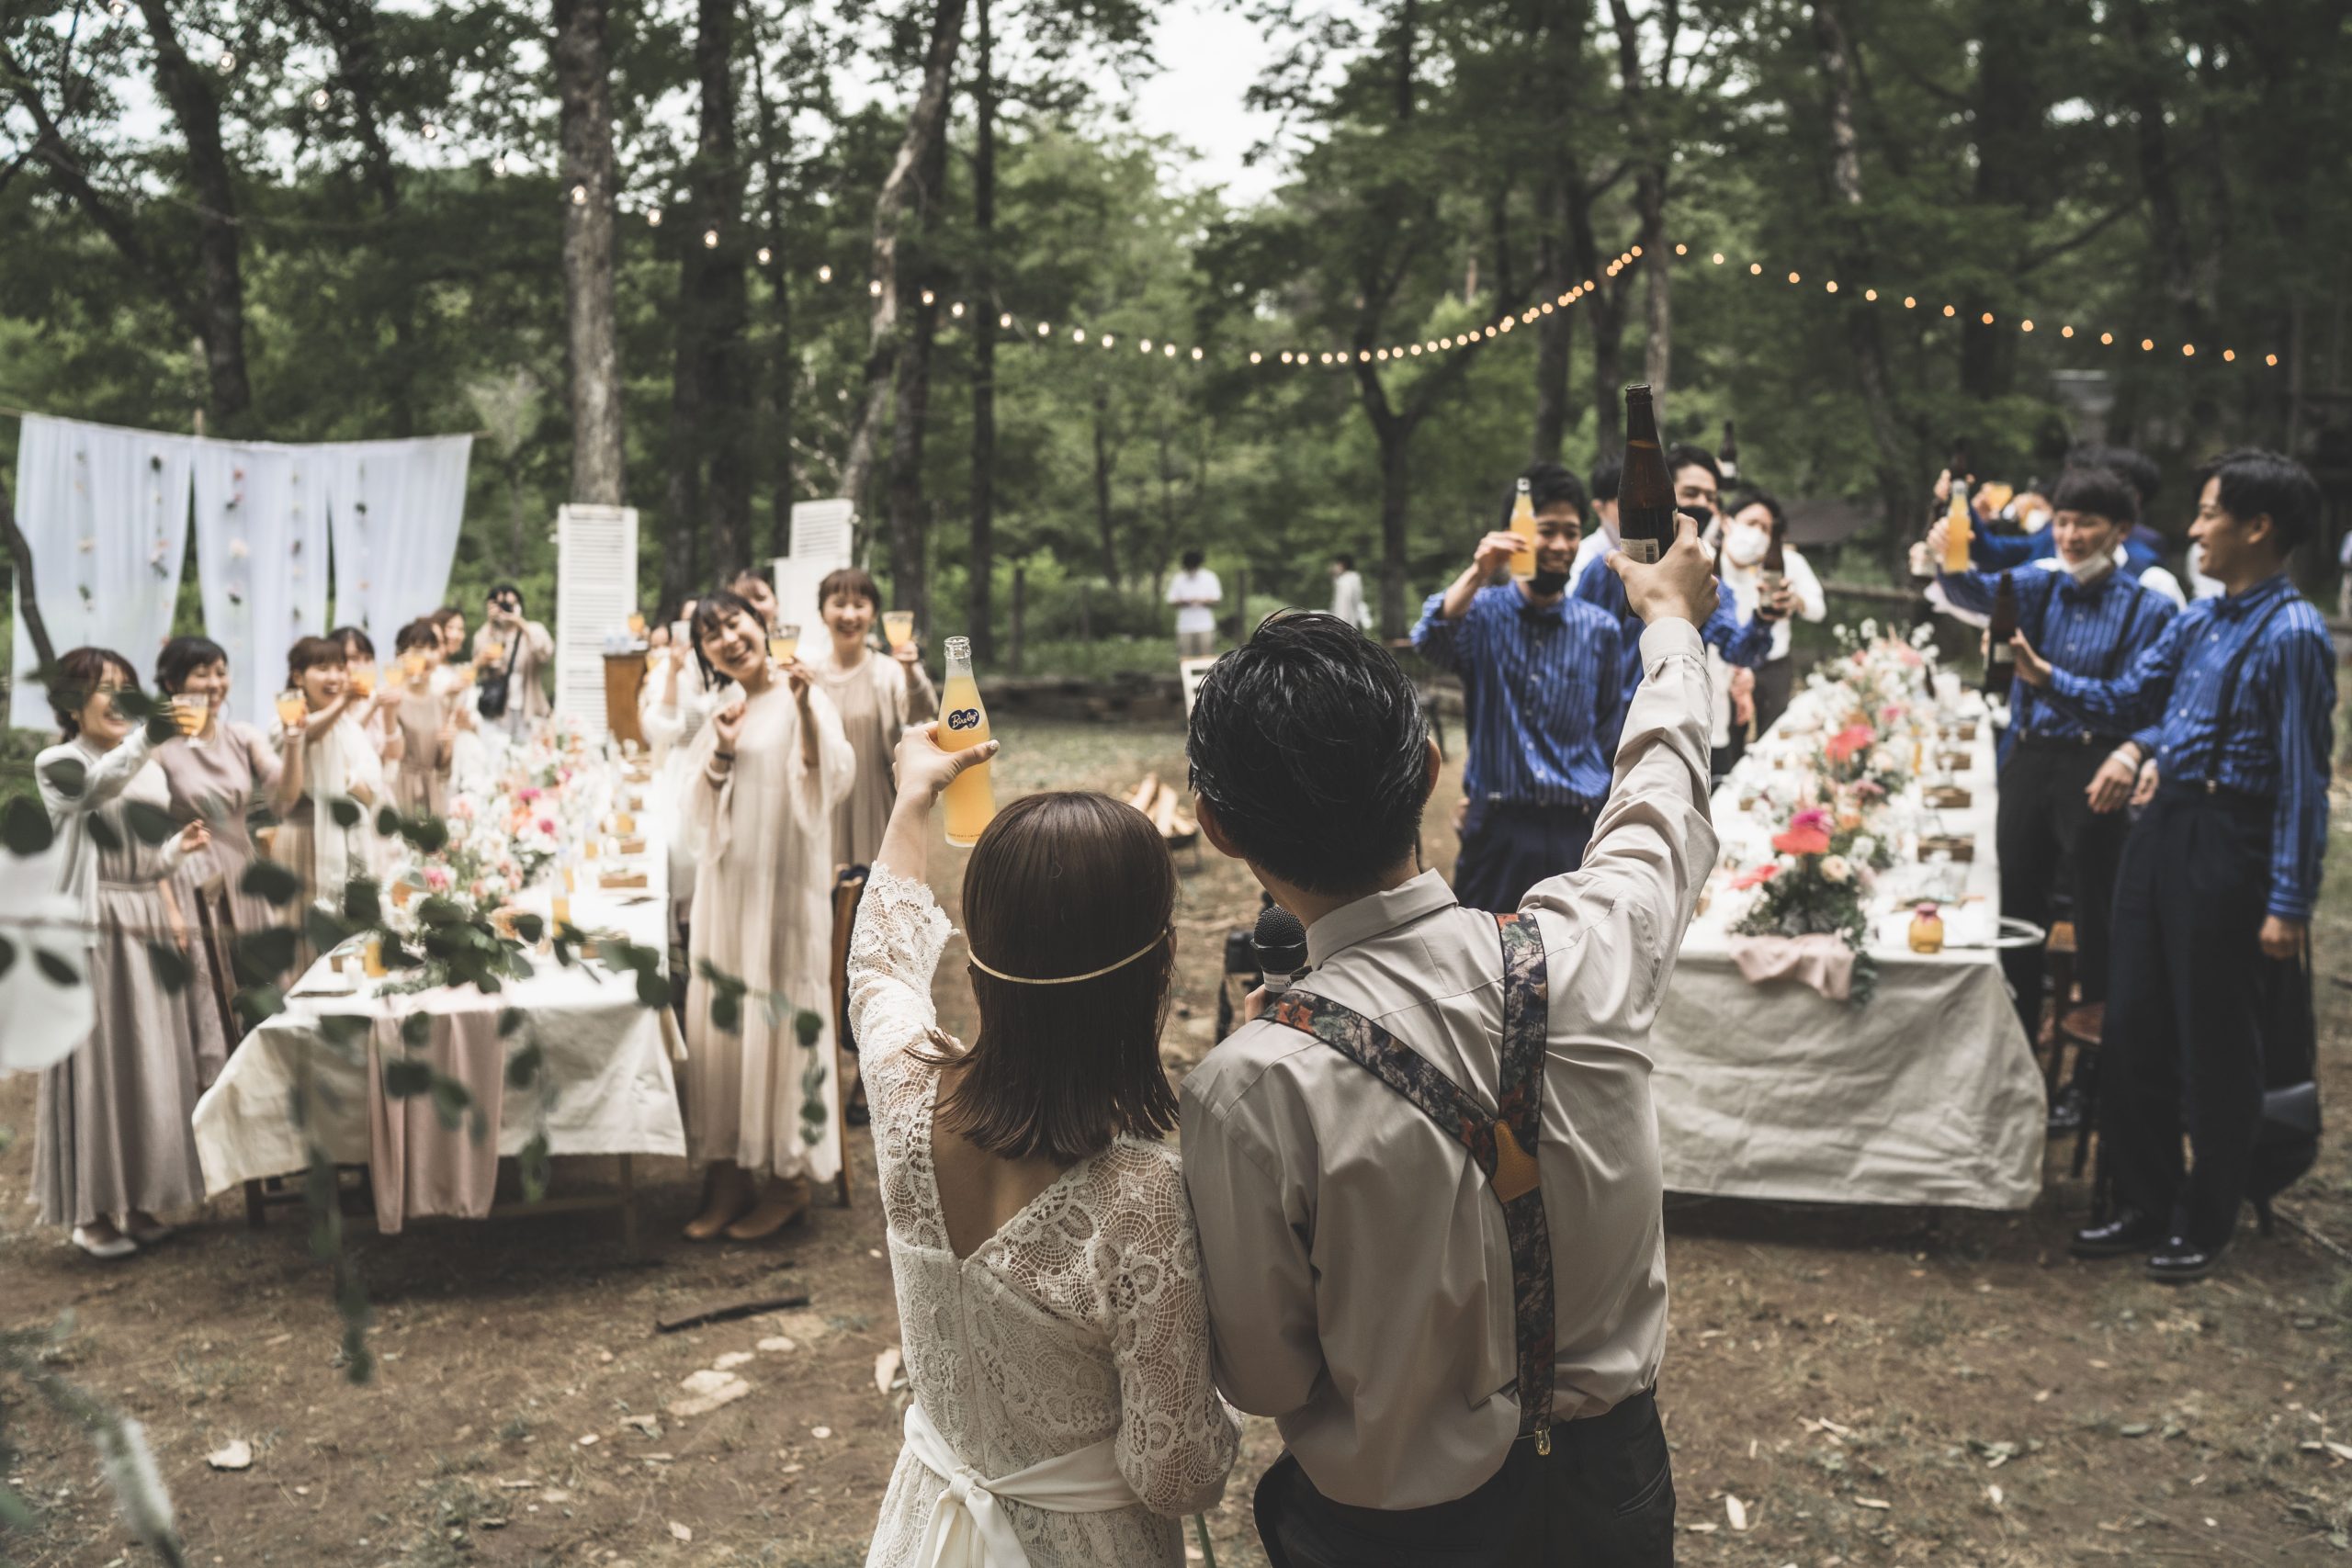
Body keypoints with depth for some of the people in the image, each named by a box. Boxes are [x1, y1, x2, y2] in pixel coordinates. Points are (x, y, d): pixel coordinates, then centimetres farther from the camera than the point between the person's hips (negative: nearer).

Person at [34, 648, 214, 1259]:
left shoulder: (149, 769, 14)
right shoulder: (58, 764, -6)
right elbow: (99, 784, -31)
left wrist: (179, 847, -2)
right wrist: (150, 732, -47)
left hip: (148, 927, 6)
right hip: (94, 930, -6)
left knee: (150, 1066, 9)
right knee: (97, 1066, -2)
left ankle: (137, 1201, 19)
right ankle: (92, 1212, 7)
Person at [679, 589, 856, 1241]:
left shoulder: (803, 699, -5)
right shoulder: (722, 712, 13)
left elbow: (832, 781, -17)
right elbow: (698, 809, 11)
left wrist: (805, 705, -26)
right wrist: (721, 751, -6)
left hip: (784, 882, -6)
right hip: (726, 882, 6)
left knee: (781, 1012, -2)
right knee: (721, 1013, 6)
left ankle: (789, 1176, 8)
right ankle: (729, 1169, 15)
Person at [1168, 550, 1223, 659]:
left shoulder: (1210, 577, 3)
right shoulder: (1178, 579, 5)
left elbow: (1217, 601, 2)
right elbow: (1171, 601, 6)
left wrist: (1203, 602, -17)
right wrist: (1184, 602, -15)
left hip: (1206, 626, -1)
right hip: (1185, 628, 1)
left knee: (1206, 658, -7)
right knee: (1185, 659, -5)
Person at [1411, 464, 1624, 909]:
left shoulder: (1600, 629, 5)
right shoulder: (1483, 612, -1)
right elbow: (1430, 639, -23)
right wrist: (1478, 572, -31)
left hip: (1576, 833, 2)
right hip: (1499, 832, -2)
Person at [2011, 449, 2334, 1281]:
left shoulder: (2293, 633, -13)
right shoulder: (2199, 619, 10)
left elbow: (2303, 775, -15)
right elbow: (2125, 699, 17)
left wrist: (2289, 904, -16)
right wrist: (2048, 679, 0)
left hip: (2228, 844, -8)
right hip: (2163, 825, 8)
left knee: (2213, 1043, 4)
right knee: (2133, 1026, 13)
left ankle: (2203, 1225, 21)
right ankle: (2142, 1205, 26)